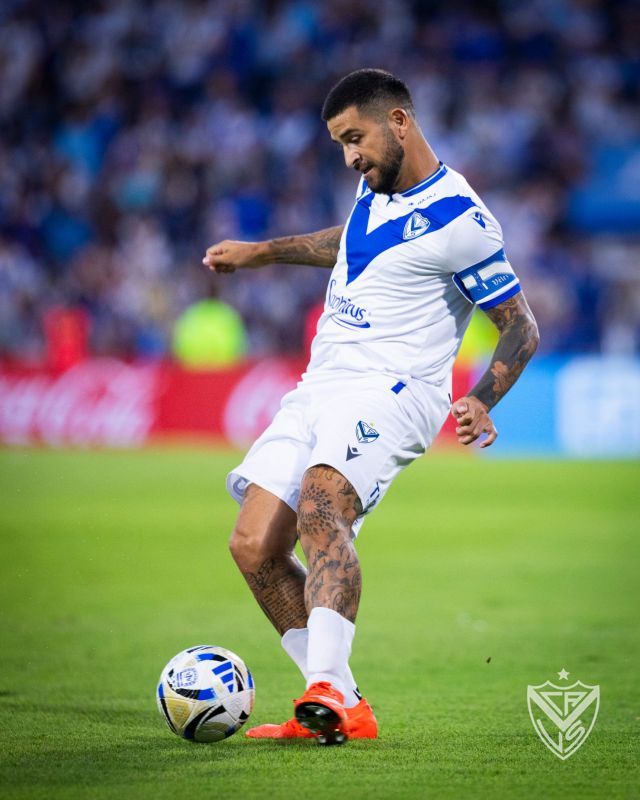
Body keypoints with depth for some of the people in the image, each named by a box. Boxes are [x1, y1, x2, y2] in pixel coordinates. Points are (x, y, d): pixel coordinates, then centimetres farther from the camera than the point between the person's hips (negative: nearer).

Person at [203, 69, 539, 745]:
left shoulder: (458, 219, -11)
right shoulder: (376, 186, 14)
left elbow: (521, 328, -7)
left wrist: (481, 403, -23)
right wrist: (261, 252, 39)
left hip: (392, 391, -9)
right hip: (320, 387, 9)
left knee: (320, 506, -35)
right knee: (254, 547, -5)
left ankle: (326, 689, -47)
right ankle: (344, 709, -1)